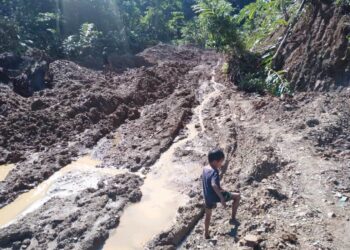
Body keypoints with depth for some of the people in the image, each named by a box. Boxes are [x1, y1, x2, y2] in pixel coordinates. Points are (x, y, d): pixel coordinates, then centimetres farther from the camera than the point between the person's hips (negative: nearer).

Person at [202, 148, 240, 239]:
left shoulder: (205, 169, 1)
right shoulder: (215, 172, -24)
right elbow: (214, 185, -39)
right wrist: (222, 198, -36)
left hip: (207, 197, 7)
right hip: (215, 197, -7)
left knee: (208, 215, 28)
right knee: (237, 196, 10)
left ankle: (206, 234, 42)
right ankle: (233, 218, 16)